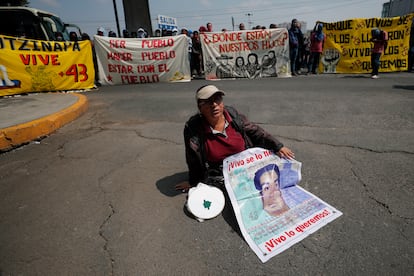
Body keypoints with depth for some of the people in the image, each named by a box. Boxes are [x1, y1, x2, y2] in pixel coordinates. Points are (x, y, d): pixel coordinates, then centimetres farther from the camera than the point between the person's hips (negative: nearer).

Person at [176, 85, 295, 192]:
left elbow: (254, 131, 3)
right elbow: (193, 161, -6)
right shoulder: (193, 128, -18)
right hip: (219, 176, -3)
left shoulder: (232, 113, -8)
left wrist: (278, 146, 0)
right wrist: (193, 182, 6)